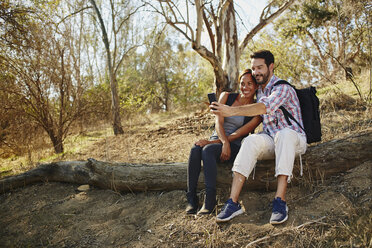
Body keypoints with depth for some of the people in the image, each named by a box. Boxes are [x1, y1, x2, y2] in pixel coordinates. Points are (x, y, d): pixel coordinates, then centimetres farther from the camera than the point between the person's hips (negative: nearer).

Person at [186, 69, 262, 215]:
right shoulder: (226, 97, 7)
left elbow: (238, 134, -9)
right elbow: (218, 122, -4)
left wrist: (211, 142, -18)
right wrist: (224, 142, -24)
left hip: (235, 147, -3)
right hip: (216, 140, 3)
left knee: (207, 150, -35)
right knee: (195, 149, -32)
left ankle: (210, 200, -33)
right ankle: (191, 199, -28)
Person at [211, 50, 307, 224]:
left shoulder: (283, 88, -13)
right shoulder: (259, 90, 14)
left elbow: (264, 107, -33)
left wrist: (231, 111, -44)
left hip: (294, 139, -5)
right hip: (270, 139, 5)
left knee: (283, 135, -40)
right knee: (252, 141, -29)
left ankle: (280, 201, -43)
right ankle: (233, 202, -38)